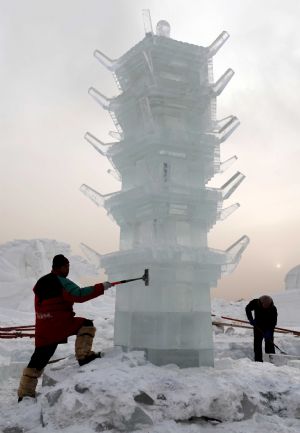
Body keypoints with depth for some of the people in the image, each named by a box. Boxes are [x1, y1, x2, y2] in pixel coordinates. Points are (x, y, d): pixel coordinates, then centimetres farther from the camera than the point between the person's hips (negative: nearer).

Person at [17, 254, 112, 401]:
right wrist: (101, 287, -16)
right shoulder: (61, 282, -9)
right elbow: (79, 295, -20)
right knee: (86, 325, 0)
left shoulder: (41, 283, 18)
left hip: (42, 330, 8)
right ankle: (84, 355, -8)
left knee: (38, 360, 15)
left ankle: (25, 393, 20)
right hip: (59, 324, -8)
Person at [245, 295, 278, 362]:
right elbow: (248, 309, -3)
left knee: (269, 343, -8)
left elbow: (273, 322, -22)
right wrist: (250, 319, -15)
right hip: (258, 326, 2)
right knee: (257, 344, 3)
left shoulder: (273, 309, -27)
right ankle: (258, 360, 10)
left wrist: (269, 332, -33)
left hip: (269, 327, -2)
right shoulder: (255, 303, -22)